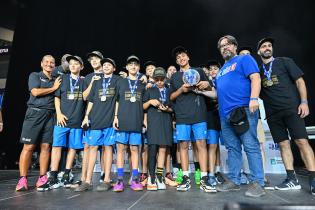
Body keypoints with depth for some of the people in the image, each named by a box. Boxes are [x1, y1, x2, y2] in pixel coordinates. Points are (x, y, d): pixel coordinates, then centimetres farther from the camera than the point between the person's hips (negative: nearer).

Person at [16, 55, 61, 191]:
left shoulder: (56, 81, 20)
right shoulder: (34, 76, 9)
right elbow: (35, 92, -7)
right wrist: (53, 88, 0)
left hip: (50, 115, 3)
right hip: (35, 113, -3)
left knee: (46, 146, 1)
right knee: (28, 147, -4)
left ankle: (42, 178, 7)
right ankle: (22, 179, 3)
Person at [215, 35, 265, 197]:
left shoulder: (244, 59, 7)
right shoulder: (221, 70, 27)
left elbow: (255, 78, -8)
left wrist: (254, 98, -21)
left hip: (243, 109, -7)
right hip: (225, 114, 8)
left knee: (251, 146, -6)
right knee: (232, 148, 9)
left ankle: (257, 183, 4)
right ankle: (233, 181, 17)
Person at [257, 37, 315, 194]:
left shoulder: (285, 62, 8)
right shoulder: (258, 71, 15)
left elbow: (299, 81, 2)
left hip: (291, 108, -3)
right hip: (272, 114, 3)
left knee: (302, 142, -9)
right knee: (283, 144, 4)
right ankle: (292, 179, 10)